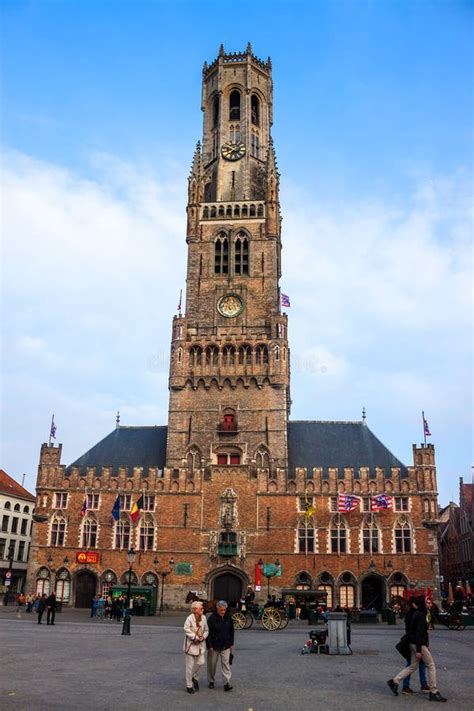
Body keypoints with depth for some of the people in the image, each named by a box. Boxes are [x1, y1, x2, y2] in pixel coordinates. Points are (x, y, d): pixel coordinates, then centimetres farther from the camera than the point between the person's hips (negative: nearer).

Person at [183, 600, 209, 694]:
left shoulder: (203, 618, 1)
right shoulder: (189, 618, -17)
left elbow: (206, 630, 8)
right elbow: (187, 630, -20)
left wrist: (203, 637, -10)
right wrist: (196, 638, -21)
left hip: (200, 644, 5)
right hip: (190, 644, -5)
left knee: (201, 662, -1)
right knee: (190, 666, 3)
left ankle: (195, 678, 27)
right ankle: (189, 686, 18)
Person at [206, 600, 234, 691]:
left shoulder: (228, 617, 0)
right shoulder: (212, 618, -14)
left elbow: (231, 631, 11)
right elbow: (208, 632, -12)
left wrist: (231, 643, 10)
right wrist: (209, 646, -14)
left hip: (225, 646, 2)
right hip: (214, 646, -2)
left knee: (226, 664, -4)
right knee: (212, 664, 10)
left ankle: (227, 683, -2)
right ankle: (211, 681, 28)